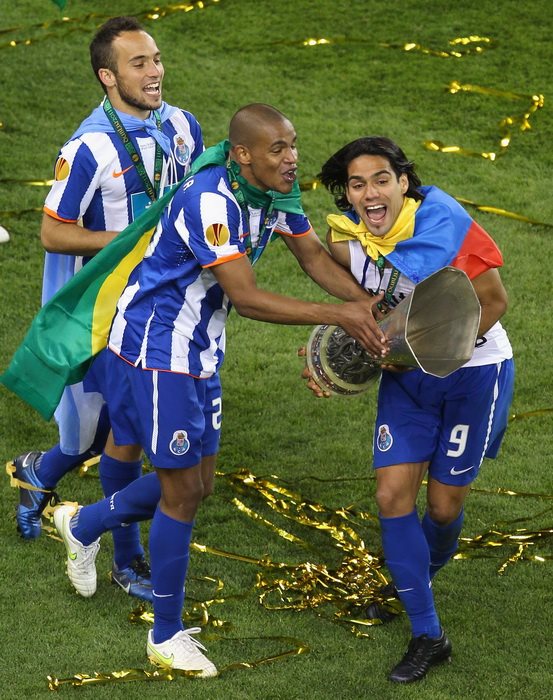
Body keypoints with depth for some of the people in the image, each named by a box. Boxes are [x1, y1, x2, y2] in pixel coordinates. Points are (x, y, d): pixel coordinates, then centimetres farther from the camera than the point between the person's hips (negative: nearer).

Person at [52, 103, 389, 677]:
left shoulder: (276, 192, -2)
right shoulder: (210, 201, -29)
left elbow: (316, 258, 5)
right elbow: (246, 297, -32)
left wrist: (366, 301, -12)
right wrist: (336, 315, -33)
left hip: (197, 350, 9)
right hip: (154, 346, -9)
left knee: (194, 481, 17)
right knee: (183, 489, -1)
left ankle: (83, 525, 40)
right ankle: (166, 637, 15)